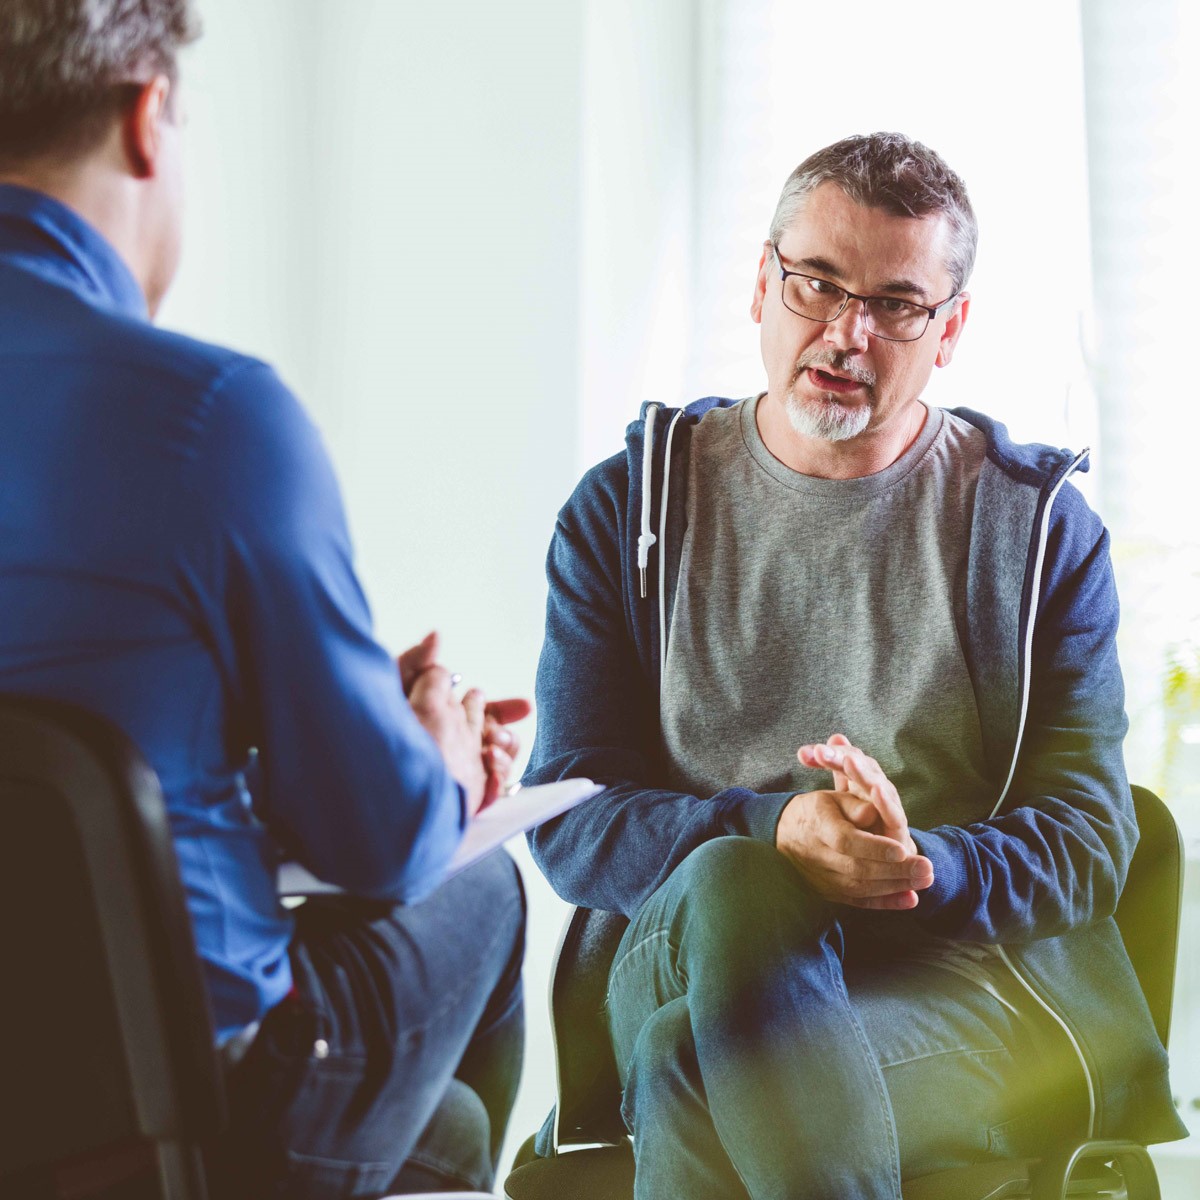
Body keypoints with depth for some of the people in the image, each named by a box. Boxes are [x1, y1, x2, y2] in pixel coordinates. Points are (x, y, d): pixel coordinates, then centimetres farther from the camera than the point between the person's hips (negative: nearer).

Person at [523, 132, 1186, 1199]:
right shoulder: (628, 510, 11)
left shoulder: (1040, 528, 10)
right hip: (687, 940, 2)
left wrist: (918, 868, -20)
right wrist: (773, 832, -18)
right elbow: (570, 821, 2)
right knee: (728, 885, -35)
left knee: (694, 1080, -33)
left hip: (975, 967, -2)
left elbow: (1089, 839, 3)